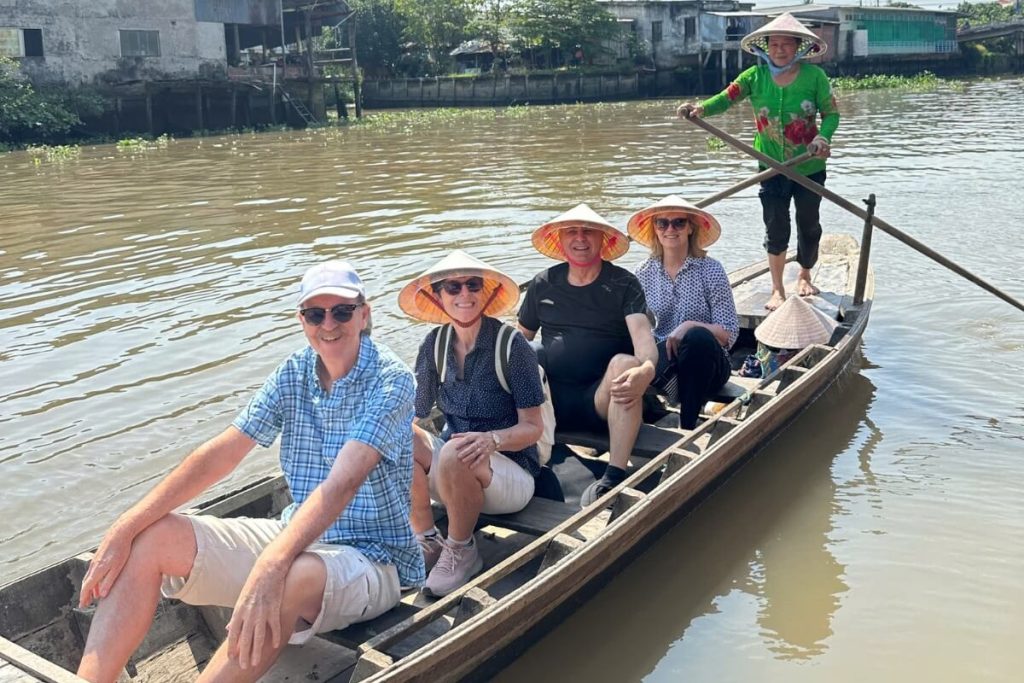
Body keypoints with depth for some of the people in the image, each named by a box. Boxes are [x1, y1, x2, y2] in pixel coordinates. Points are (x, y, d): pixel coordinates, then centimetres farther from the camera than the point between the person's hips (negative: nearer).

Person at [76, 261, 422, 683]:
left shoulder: (390, 380, -15)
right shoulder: (293, 373, 3)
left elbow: (343, 482, -29)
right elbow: (222, 452, -1)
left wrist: (270, 568, -42)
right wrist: (127, 526, -10)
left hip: (371, 557, -6)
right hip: (298, 535, 7)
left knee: (294, 578, -40)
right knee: (152, 537, -6)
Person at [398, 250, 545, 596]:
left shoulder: (511, 344, -12)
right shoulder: (436, 343, 2)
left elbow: (532, 427, -12)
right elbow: (415, 411, -1)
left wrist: (491, 440, -32)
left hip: (509, 471, -4)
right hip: (451, 472, 4)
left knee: (454, 454, -36)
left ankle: (461, 551, -10)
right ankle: (426, 540, -9)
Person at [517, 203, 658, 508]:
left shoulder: (623, 284, 2)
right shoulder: (543, 283, 12)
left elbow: (643, 335, -13)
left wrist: (646, 369, -38)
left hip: (602, 399, -2)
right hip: (549, 399, 2)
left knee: (625, 362, -35)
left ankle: (614, 477, -40)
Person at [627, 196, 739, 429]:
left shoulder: (710, 270, -1)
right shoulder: (644, 274, 7)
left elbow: (729, 333, -5)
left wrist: (690, 326, -21)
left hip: (704, 364, 0)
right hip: (662, 362, 0)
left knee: (698, 337, -36)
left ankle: (688, 425, -25)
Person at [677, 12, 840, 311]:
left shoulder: (814, 75, -7)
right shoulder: (755, 76, -4)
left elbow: (831, 112, -5)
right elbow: (726, 98, -14)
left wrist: (823, 137, -24)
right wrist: (701, 108, -34)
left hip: (809, 167, 0)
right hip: (772, 167, 0)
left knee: (809, 225, 14)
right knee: (776, 228, -1)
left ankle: (804, 277, 37)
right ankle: (777, 289, 10)